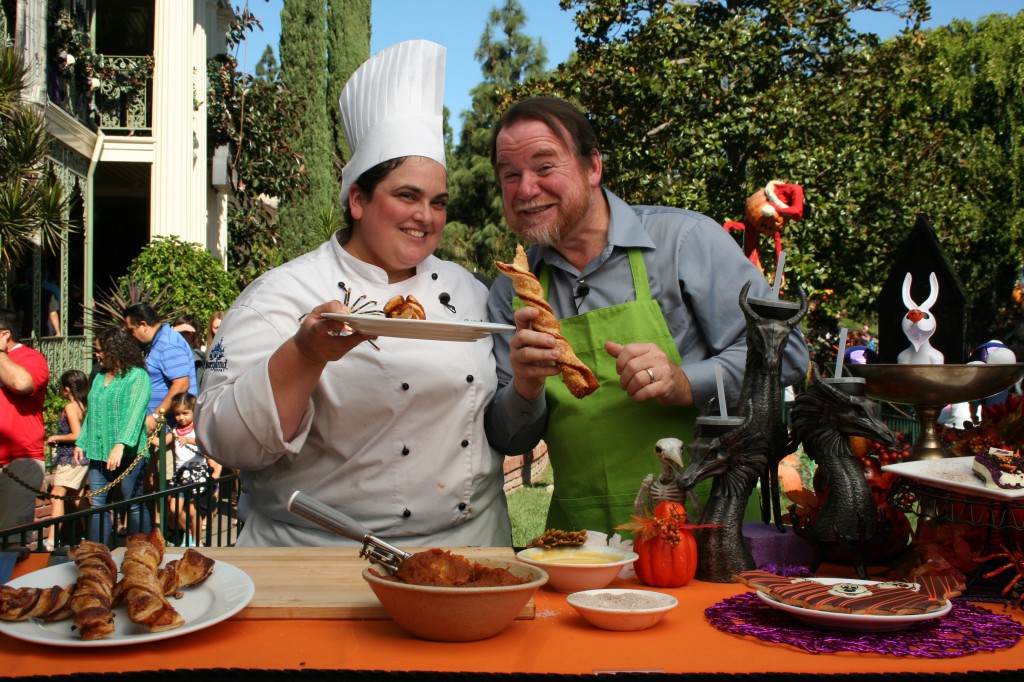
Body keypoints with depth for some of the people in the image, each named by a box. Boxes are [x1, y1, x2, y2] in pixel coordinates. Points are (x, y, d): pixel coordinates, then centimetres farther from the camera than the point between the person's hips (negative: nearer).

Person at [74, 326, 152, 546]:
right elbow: (91, 414, 21)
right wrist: (81, 443, 14)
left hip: (129, 452, -7)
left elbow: (135, 412, -18)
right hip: (98, 452, 7)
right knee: (97, 503, 6)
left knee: (134, 504, 1)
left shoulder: (137, 376, -7)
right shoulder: (100, 378, 16)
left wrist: (121, 444, -27)